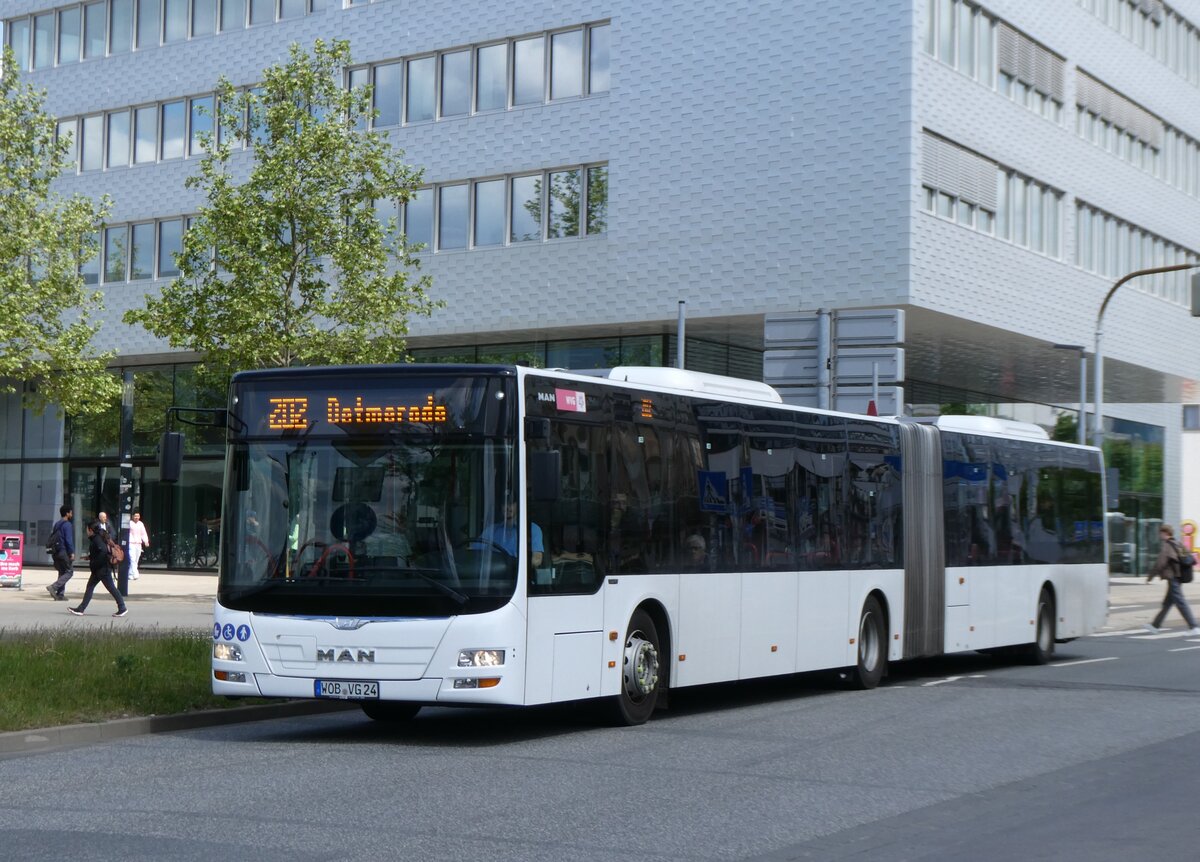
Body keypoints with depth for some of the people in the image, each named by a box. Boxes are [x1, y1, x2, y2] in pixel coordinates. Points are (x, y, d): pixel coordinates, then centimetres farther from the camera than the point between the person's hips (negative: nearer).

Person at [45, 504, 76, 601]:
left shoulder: (56, 524, 17)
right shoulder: (67, 524, -10)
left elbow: (51, 538, 19)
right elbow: (69, 540, -16)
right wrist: (72, 553, -14)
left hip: (55, 552, 9)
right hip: (63, 552, -9)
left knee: (62, 572, 14)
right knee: (69, 571, -4)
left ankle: (60, 594, 9)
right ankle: (53, 587, -17)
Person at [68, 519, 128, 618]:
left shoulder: (97, 539, -17)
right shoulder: (96, 538, 13)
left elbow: (103, 551, -30)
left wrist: (94, 562, -23)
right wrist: (90, 557, 15)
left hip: (103, 569, -11)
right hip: (98, 569, 11)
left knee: (111, 588, -3)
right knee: (90, 587, 10)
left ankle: (122, 608, 4)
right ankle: (80, 609, 11)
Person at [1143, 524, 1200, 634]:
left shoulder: (1166, 546, -14)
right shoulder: (1177, 545, 14)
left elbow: (1160, 563, -19)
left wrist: (1150, 576, -10)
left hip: (1172, 578, -10)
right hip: (1178, 577, 10)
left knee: (1181, 602, -8)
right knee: (1167, 602, 15)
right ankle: (1156, 625, 24)